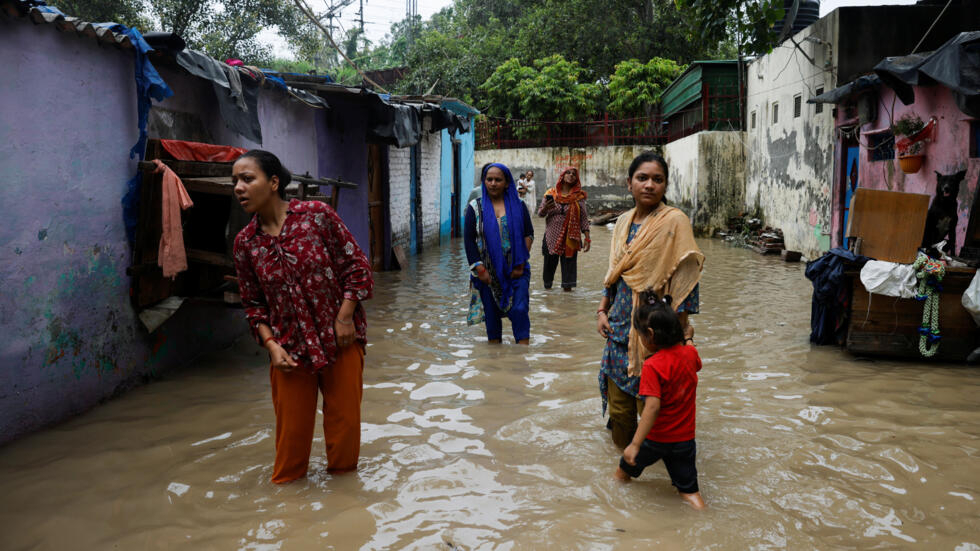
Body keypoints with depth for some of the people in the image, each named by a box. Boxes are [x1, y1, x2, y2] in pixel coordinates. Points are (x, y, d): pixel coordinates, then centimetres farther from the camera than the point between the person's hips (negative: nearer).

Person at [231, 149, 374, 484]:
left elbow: (357, 266, -6)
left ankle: (341, 475, 35)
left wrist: (345, 317, -12)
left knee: (344, 416, 10)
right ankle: (286, 480, 34)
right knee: (292, 423, 10)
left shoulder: (317, 215, -10)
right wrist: (271, 344, -6)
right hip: (289, 347, 2)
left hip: (339, 338, -1)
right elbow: (253, 303, 7)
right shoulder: (245, 242, -1)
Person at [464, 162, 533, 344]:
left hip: (516, 271, 0)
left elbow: (528, 234, 3)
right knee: (492, 313, 7)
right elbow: (469, 240, -1)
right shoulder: (475, 207, 2)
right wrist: (479, 269, -8)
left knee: (519, 310, -9)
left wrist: (520, 264, -5)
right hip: (488, 273, 0)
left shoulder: (518, 205, 4)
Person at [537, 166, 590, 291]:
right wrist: (546, 208, -17)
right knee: (550, 263, 6)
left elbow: (584, 218, 2)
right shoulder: (550, 194, 4)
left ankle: (567, 285, 5)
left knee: (569, 262, -3)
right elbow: (540, 213, 6)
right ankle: (547, 284, 26)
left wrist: (587, 237, -6)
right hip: (552, 237, 1)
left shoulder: (579, 196, 3)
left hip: (570, 238, 0)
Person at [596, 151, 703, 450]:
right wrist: (602, 310, 8)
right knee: (618, 394, 15)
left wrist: (679, 331, -17)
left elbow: (685, 279, -15)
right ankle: (622, 447, 38)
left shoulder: (675, 220, -12)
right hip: (621, 322, 6)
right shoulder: (623, 221, 7)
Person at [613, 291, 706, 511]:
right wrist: (686, 340, 37)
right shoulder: (691, 353, -6)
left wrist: (635, 444, -31)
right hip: (685, 437, 5)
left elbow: (652, 407, -31)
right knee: (687, 485, 16)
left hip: (657, 438, -5)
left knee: (627, 466, 23)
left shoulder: (652, 366, -25)